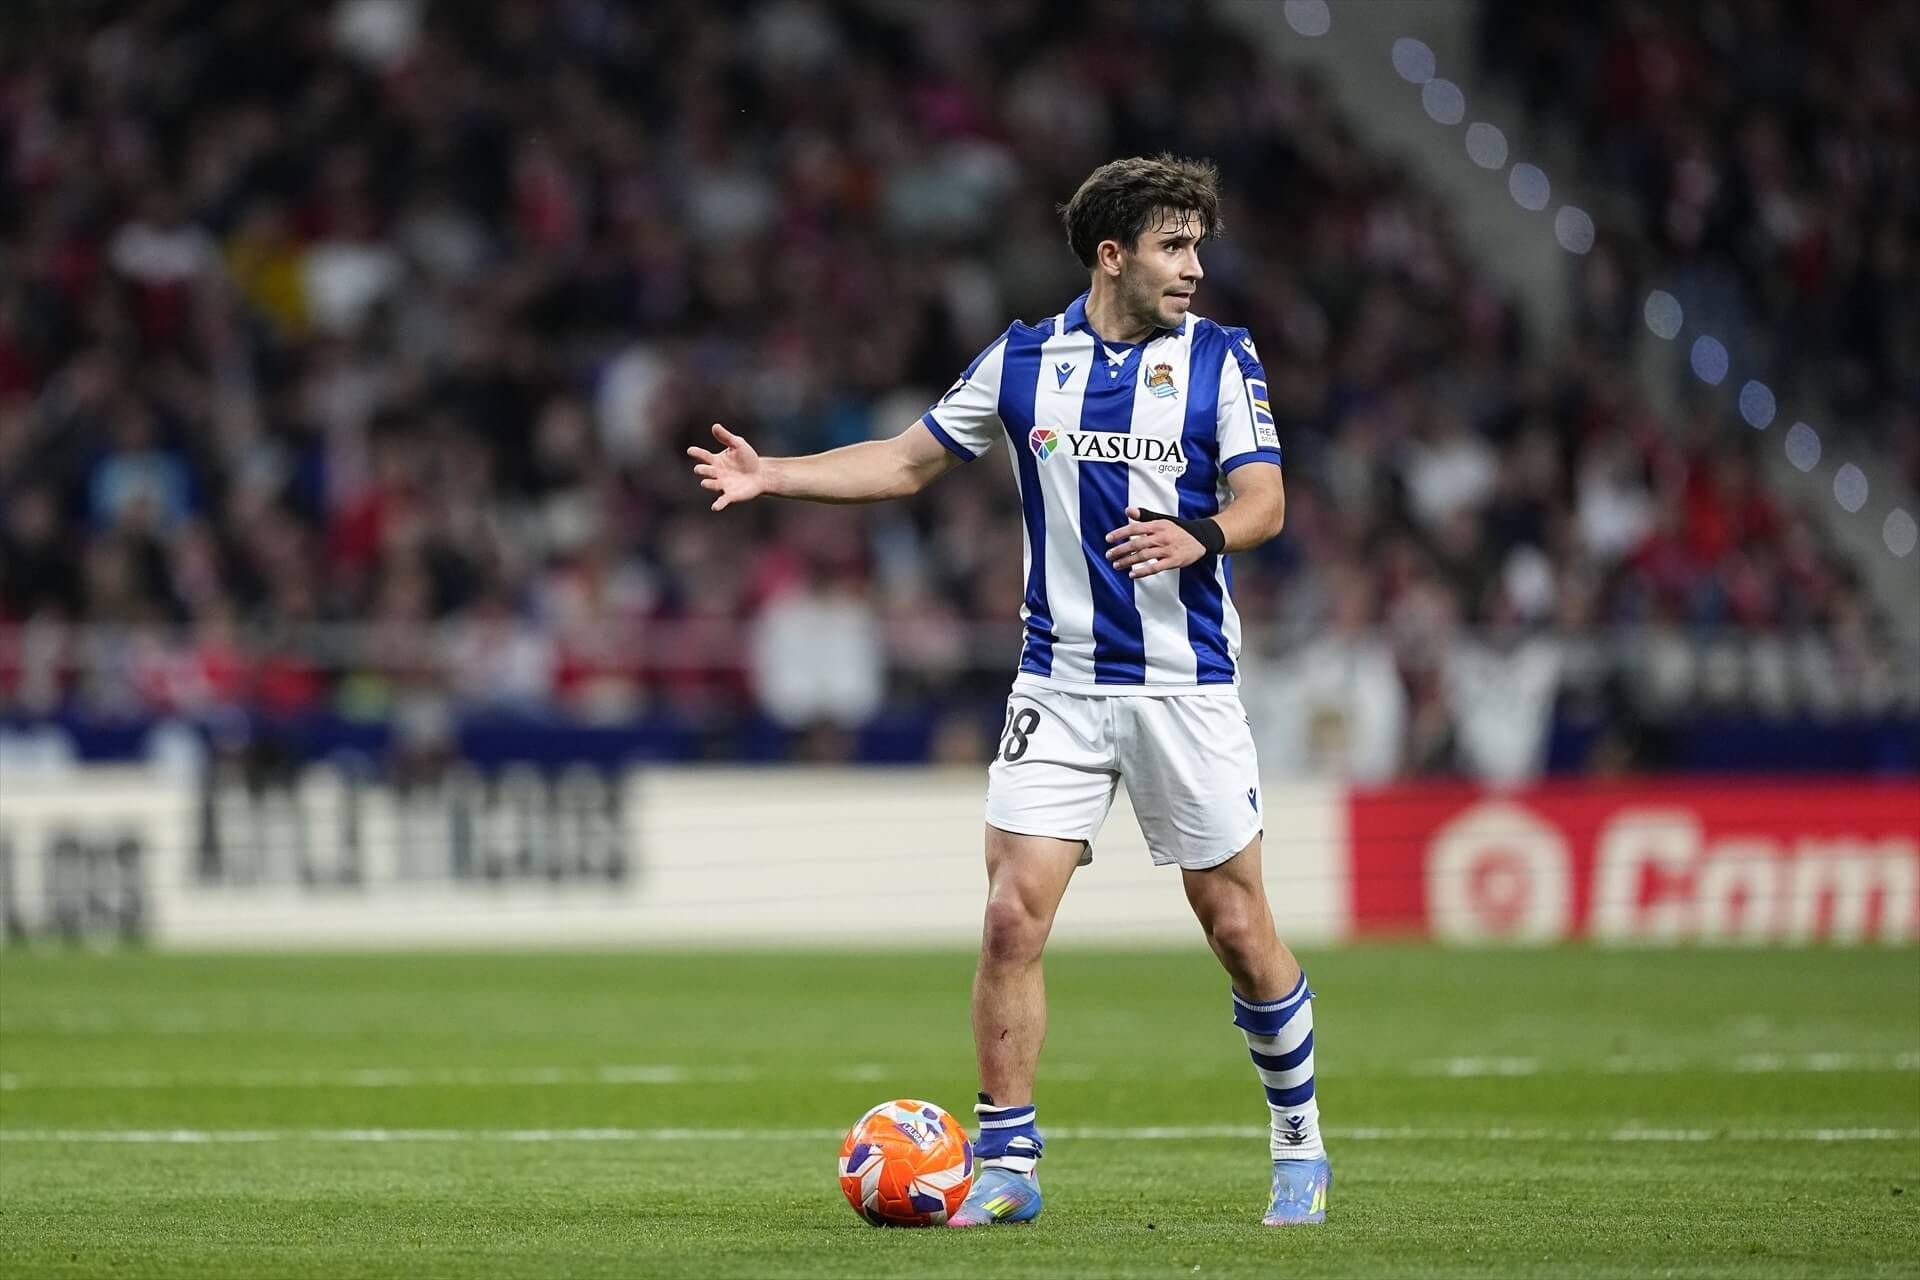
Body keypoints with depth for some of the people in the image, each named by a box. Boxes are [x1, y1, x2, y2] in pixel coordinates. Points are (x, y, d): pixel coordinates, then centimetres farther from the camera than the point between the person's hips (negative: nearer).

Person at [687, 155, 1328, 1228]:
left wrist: (1201, 536, -28)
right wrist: (771, 476, 4)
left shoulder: (1222, 359, 0)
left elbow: (1264, 502, -6)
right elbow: (908, 463, 14)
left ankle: (1300, 1144, 22)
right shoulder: (1023, 361, 6)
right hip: (1060, 687, 2)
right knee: (1014, 916, -9)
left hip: (1186, 685, -2)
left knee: (1238, 927, 2)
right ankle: (1008, 1167, 0)